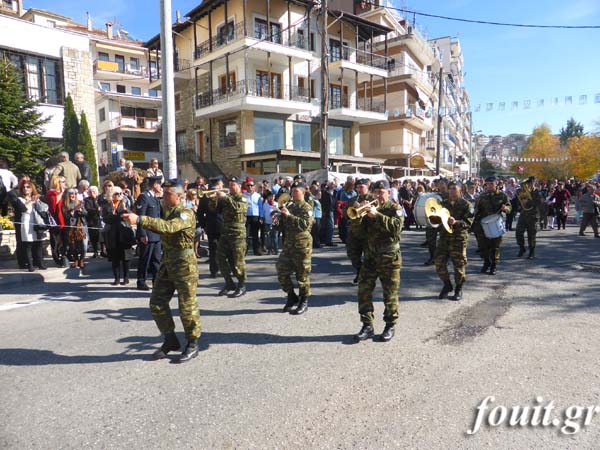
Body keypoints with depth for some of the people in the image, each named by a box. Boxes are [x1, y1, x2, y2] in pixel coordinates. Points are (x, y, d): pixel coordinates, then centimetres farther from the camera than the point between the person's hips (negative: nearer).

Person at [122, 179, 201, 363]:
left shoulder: (186, 213, -16)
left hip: (184, 264, -8)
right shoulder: (167, 210, 11)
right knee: (157, 303, 9)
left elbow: (168, 227, -35)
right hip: (167, 263, 9)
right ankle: (171, 340, 25)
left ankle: (192, 345, 17)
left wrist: (139, 220, -39)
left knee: (187, 305, 1)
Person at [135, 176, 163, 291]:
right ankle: (141, 282, 14)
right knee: (145, 260, 3)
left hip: (157, 235, 8)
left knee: (157, 260, 13)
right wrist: (142, 235, -20)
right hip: (147, 235, -8)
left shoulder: (156, 198, 14)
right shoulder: (143, 196, -12)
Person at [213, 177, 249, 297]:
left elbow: (238, 208, -24)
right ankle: (229, 284, 18)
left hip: (238, 234, -6)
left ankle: (241, 286, 10)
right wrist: (214, 200, -5)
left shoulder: (242, 199, -3)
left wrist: (226, 198, -23)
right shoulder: (226, 198, 15)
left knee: (237, 261, -3)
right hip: (225, 233, 6)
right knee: (220, 259, 5)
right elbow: (215, 210, 12)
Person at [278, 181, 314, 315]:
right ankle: (292, 297, 23)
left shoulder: (306, 208, -6)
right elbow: (283, 224, 21)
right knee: (282, 272, 5)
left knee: (302, 274, 1)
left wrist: (289, 215, -25)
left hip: (302, 245, -6)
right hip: (288, 244, 7)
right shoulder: (288, 206, 14)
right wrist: (279, 218, -1)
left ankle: (304, 302, 14)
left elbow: (305, 224, -22)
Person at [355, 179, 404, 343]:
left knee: (390, 293, 4)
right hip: (370, 256, 5)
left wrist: (377, 215, -26)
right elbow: (360, 230, 11)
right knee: (364, 291, 1)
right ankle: (367, 326, 10)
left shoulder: (395, 208, -2)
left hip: (389, 257, -5)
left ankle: (390, 326, 19)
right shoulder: (370, 208, 14)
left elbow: (397, 226, -22)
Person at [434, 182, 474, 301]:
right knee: (439, 262, 1)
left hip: (459, 238, -4)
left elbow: (468, 222, -10)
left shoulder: (466, 205, -2)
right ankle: (447, 285, 23)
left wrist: (456, 222, -26)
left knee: (459, 264, 2)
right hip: (444, 236, 4)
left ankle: (459, 290, 19)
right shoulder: (443, 203, 13)